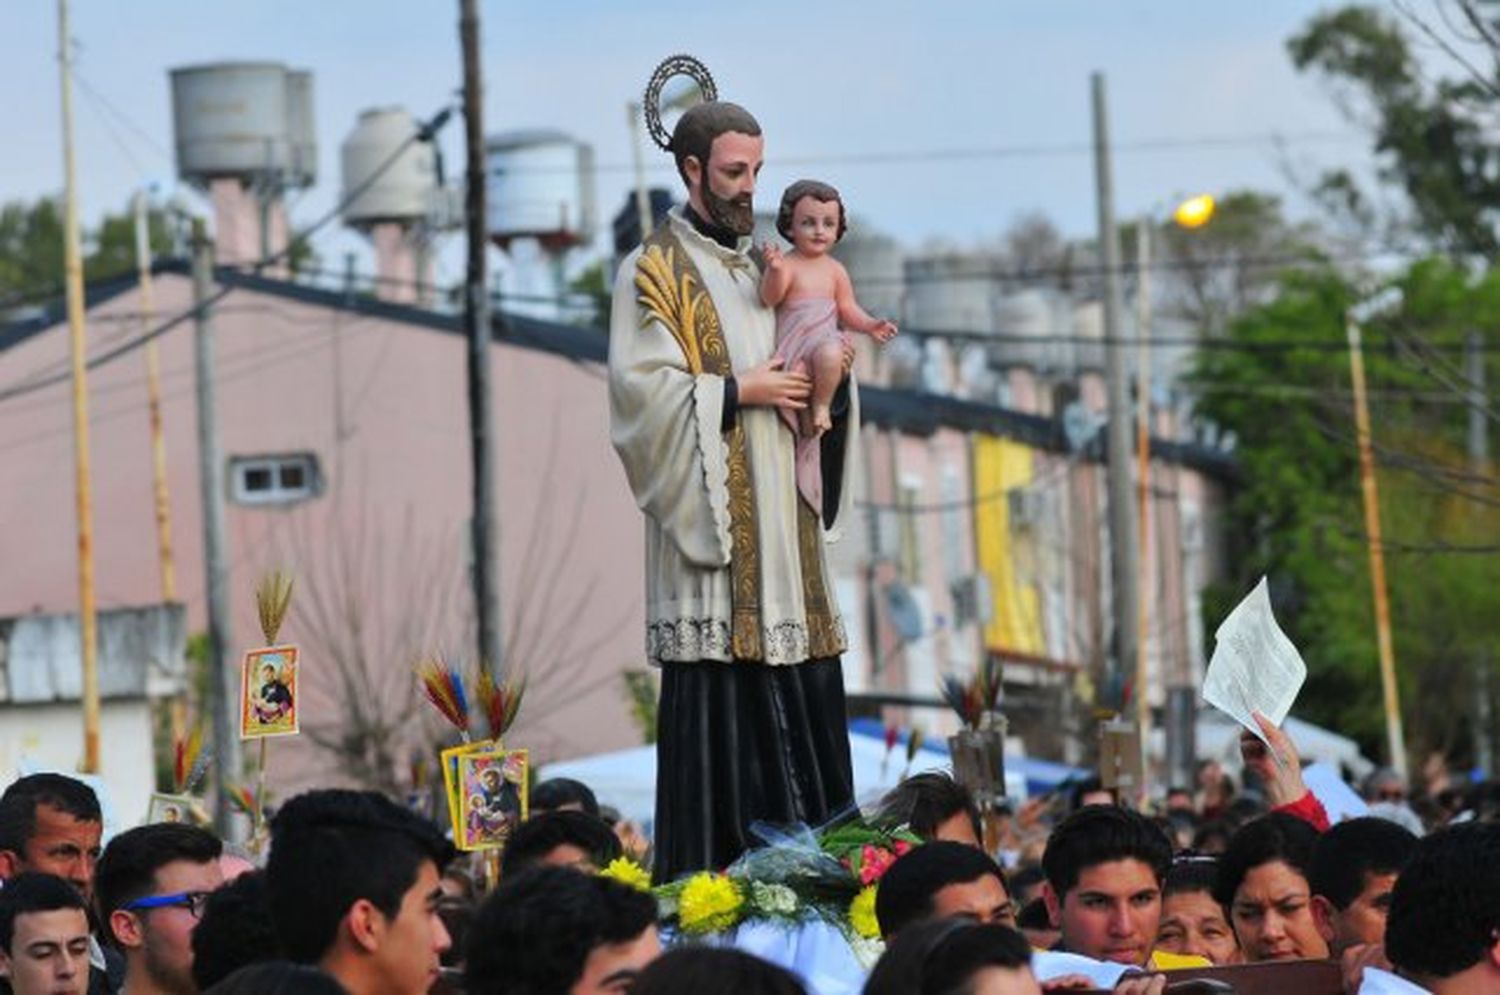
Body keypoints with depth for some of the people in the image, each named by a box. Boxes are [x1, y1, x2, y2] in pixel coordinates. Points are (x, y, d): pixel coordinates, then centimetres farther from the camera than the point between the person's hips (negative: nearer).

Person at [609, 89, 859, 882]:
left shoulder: (762, 267, 20)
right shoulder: (655, 271, -1)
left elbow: (804, 387, 22)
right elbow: (641, 387, -12)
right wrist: (740, 390, -14)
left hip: (781, 524, 7)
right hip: (710, 524, -7)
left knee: (803, 702, 3)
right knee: (717, 696, -10)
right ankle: (707, 876, -9)